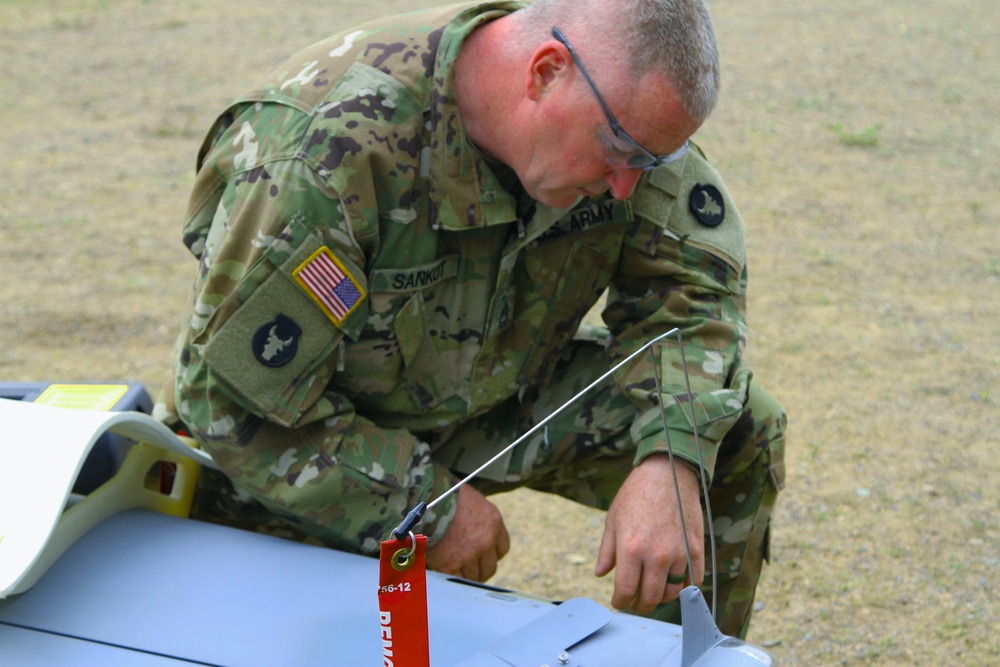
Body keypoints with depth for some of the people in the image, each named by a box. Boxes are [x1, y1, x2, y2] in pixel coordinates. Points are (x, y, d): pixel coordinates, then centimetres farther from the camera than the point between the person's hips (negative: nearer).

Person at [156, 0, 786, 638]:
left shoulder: (621, 111, -18)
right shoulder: (324, 154, -36)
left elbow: (690, 280, -9)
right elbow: (233, 399, -29)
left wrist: (669, 461, -27)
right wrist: (430, 509, -23)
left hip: (499, 393, 5)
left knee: (736, 431, -9)